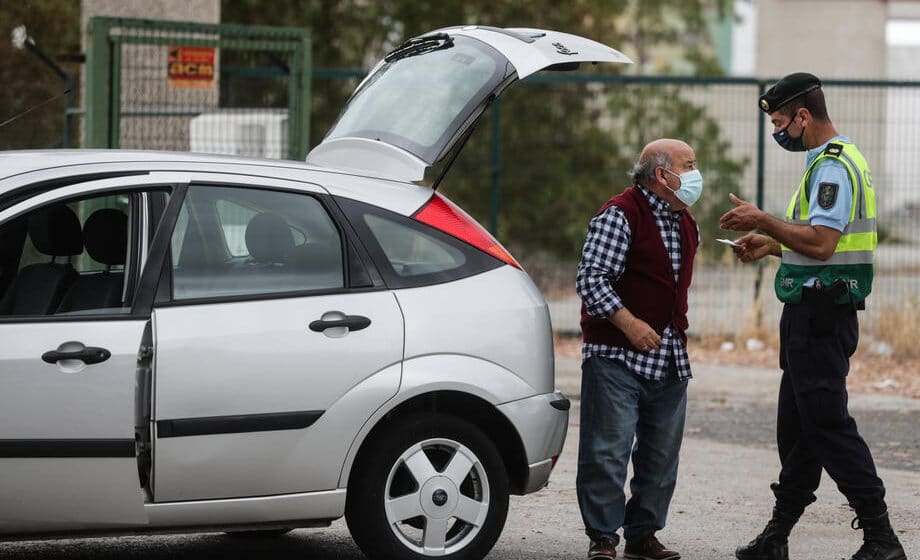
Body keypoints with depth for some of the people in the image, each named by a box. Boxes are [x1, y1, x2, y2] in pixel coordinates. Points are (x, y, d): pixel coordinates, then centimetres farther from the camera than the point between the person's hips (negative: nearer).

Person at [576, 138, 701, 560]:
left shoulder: (686, 225, 15)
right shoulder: (620, 215, -9)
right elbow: (591, 279, -16)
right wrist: (629, 324, -23)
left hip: (671, 361, 8)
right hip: (617, 357, -7)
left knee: (661, 455, 7)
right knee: (609, 450, -8)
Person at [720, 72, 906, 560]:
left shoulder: (833, 166, -15)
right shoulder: (833, 161, 18)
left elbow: (821, 242, -26)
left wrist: (763, 221, -17)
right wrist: (771, 244, 18)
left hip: (821, 314, -11)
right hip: (814, 314, 11)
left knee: (828, 425, -10)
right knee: (796, 426, 13)